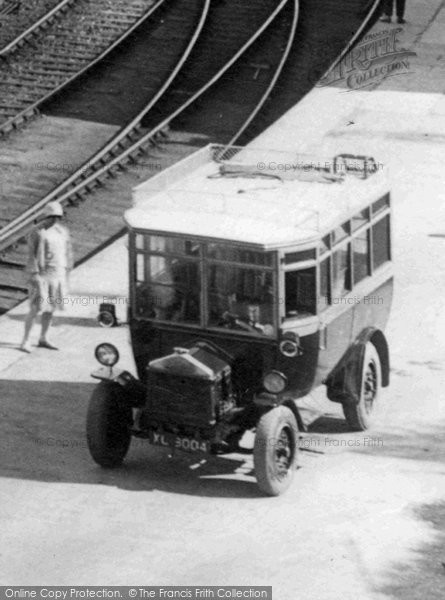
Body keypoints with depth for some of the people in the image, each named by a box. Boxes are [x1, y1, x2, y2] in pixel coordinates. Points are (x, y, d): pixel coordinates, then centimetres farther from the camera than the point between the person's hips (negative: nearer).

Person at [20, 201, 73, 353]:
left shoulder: (63, 232, 6)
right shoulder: (38, 232, -11)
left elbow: (67, 253, 13)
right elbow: (31, 254, -13)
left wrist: (66, 274, 11)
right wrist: (34, 275, -18)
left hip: (58, 276, 6)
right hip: (42, 275, -6)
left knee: (51, 308, 11)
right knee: (36, 309, -8)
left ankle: (43, 339, 24)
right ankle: (25, 341, -1)